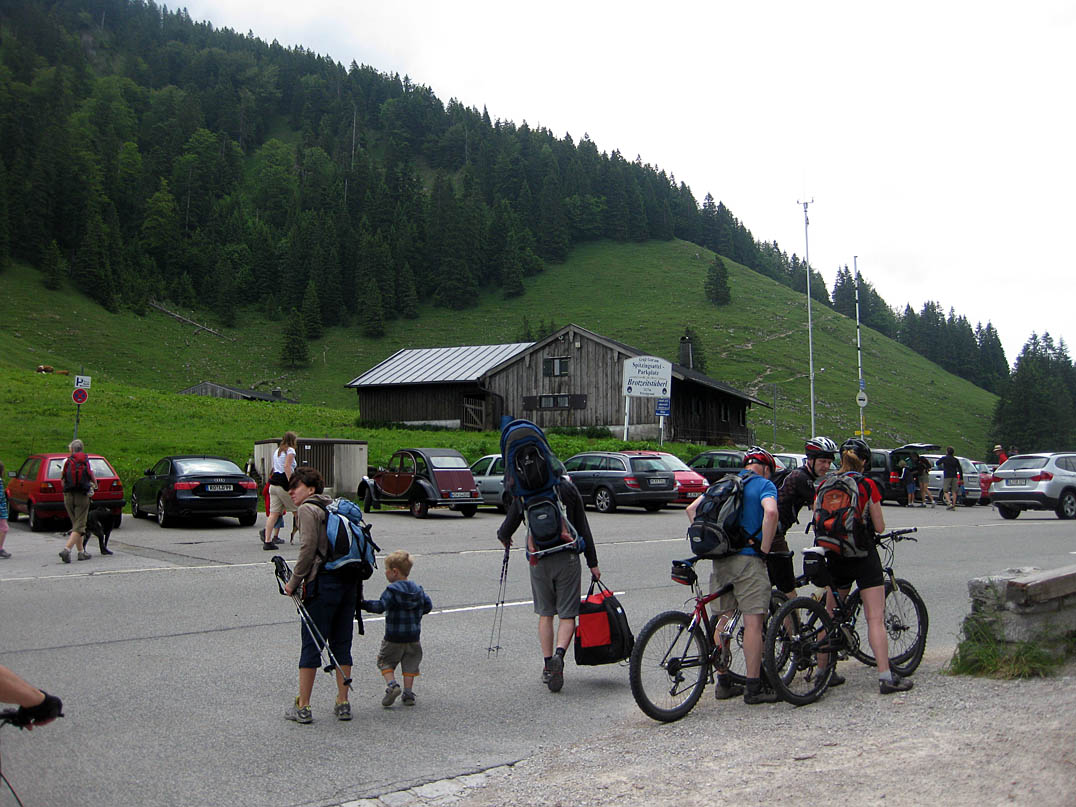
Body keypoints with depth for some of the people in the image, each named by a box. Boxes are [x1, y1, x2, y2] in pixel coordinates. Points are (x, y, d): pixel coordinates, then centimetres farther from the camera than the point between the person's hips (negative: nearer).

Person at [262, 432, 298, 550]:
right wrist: (291, 483, -20)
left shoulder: (277, 451, 22)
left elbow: (274, 468, 20)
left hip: (273, 483, 7)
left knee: (274, 513, 1)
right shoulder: (290, 450, -2)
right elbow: (287, 466, -15)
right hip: (283, 483, -7)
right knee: (296, 510, 7)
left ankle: (267, 540, -7)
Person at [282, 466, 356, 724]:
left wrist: (294, 582, -6)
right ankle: (343, 704, 15)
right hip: (349, 582, 7)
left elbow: (308, 549, -14)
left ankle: (302, 707, 6)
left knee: (311, 644, 1)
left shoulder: (307, 509, -5)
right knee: (341, 644, 12)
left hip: (323, 584, -7)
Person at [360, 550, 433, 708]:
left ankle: (392, 684, -8)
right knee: (410, 664, 14)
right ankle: (408, 693, 12)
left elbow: (380, 606, -25)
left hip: (394, 637, -5)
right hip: (413, 637, 5)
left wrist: (363, 604, -17)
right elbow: (428, 605, 7)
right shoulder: (418, 589, 4)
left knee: (385, 661, 11)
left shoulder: (392, 590, -15)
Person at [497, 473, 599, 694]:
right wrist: (592, 563, 8)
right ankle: (559, 654, -21)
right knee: (567, 615, 3)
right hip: (567, 559, -1)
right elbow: (583, 528, 3)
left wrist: (503, 536, 32)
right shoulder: (568, 488, 1)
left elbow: (510, 523, 7)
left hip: (539, 561, 1)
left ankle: (548, 666, 13)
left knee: (545, 614, 14)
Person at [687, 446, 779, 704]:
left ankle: (723, 683, 19)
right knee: (753, 623, -3)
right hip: (748, 558, -6)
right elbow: (771, 512, -21)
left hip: (720, 559, 6)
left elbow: (692, 510, 12)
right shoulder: (764, 484, 0)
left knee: (722, 622, 12)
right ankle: (754, 687, -1)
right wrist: (765, 548, -13)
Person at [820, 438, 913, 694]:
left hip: (835, 556, 4)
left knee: (829, 616, 15)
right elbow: (880, 527, -3)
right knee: (876, 619, -4)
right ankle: (885, 677, -9)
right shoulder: (867, 485, -6)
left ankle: (821, 671, 20)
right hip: (864, 555, -4)